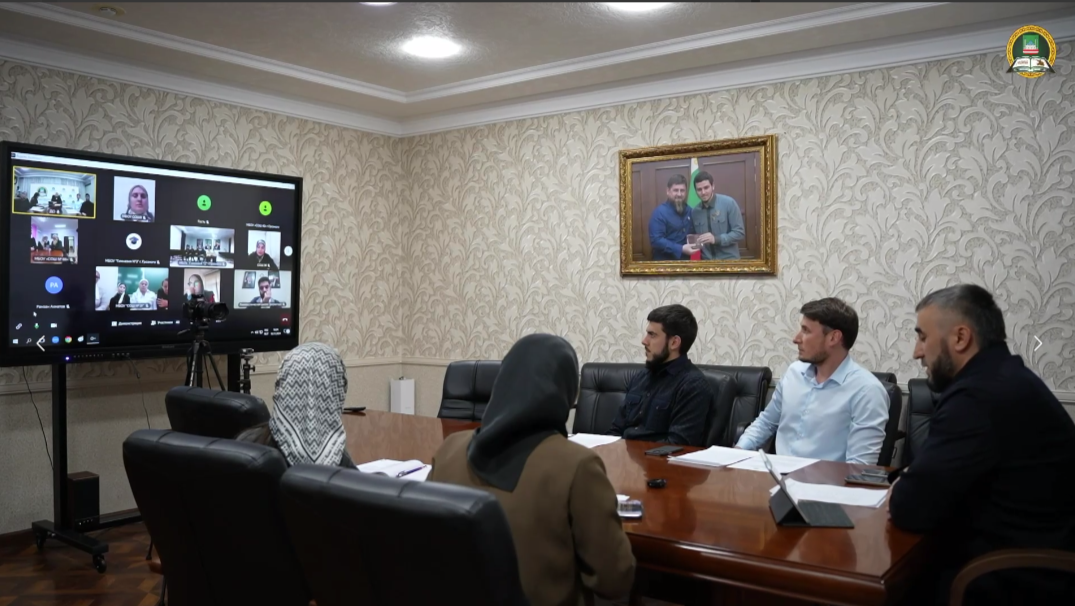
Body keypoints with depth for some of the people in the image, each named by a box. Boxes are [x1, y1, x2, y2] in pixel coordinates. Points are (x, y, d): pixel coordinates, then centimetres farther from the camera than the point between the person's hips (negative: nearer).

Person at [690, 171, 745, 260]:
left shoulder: (729, 203, -8)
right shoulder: (694, 212, 3)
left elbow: (739, 233, -11)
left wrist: (716, 239, -23)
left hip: (728, 260, -3)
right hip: (706, 262, 3)